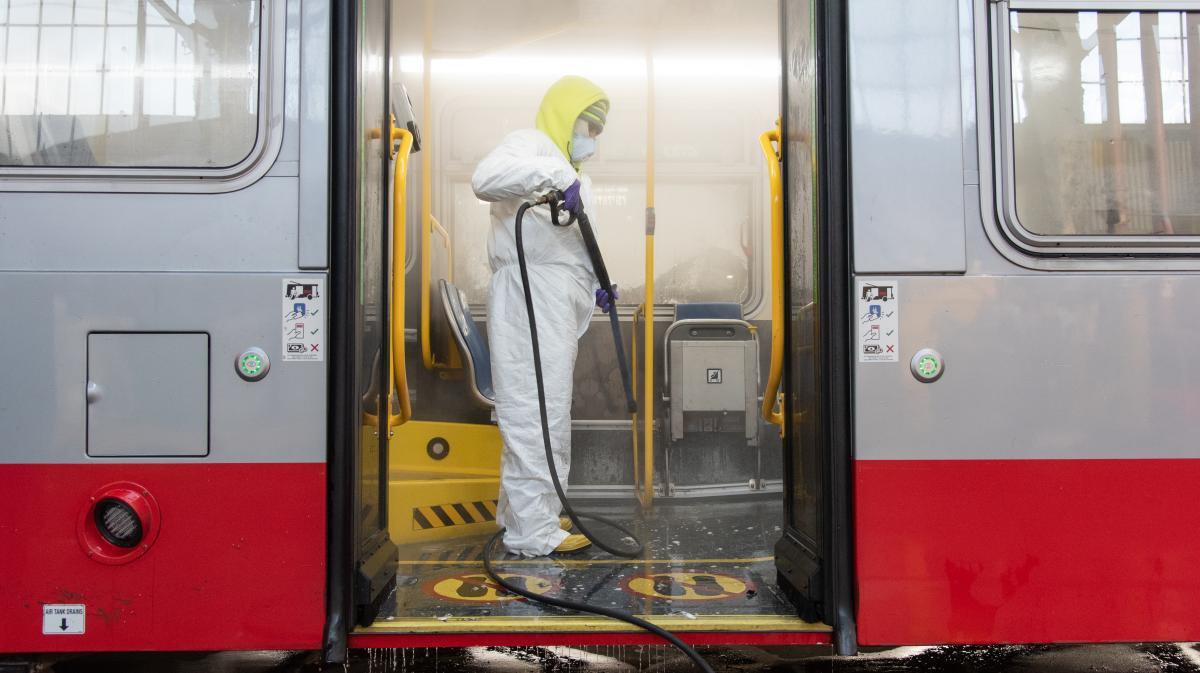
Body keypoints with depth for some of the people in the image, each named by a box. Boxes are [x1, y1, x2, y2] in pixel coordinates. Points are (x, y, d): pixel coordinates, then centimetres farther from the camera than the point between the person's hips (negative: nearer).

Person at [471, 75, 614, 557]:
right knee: (536, 412, -10)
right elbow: (486, 178, -25)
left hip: (556, 307, 11)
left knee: (530, 411, 17)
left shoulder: (568, 171, 28)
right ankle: (532, 532, -6)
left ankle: (519, 510, 29)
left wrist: (594, 285, 15)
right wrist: (557, 175, -34)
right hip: (530, 299, -11)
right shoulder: (531, 145, -3)